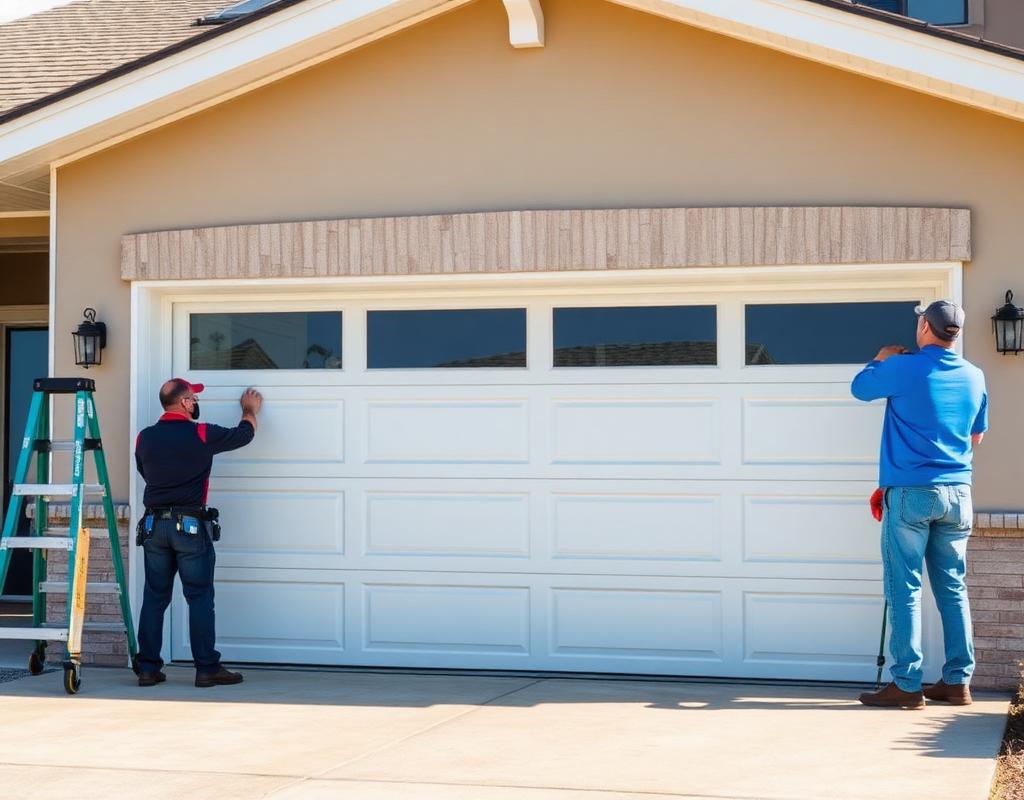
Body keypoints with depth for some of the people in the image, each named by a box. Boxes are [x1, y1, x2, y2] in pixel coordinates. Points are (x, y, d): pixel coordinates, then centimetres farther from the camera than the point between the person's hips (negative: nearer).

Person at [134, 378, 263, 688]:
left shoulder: (145, 438, 5)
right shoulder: (201, 435, -8)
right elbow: (245, 433, 7)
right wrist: (249, 410, 28)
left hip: (154, 525, 5)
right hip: (191, 525, -5)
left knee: (154, 598, 8)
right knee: (200, 598, 0)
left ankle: (148, 668, 9)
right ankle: (207, 669, 1)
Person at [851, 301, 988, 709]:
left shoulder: (903, 368, -9)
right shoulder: (974, 377, 7)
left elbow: (859, 387, 10)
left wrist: (880, 360, 27)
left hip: (910, 492, -5)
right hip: (957, 492, 5)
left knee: (904, 589, -1)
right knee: (953, 589, 10)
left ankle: (906, 685, -2)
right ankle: (957, 681, 12)